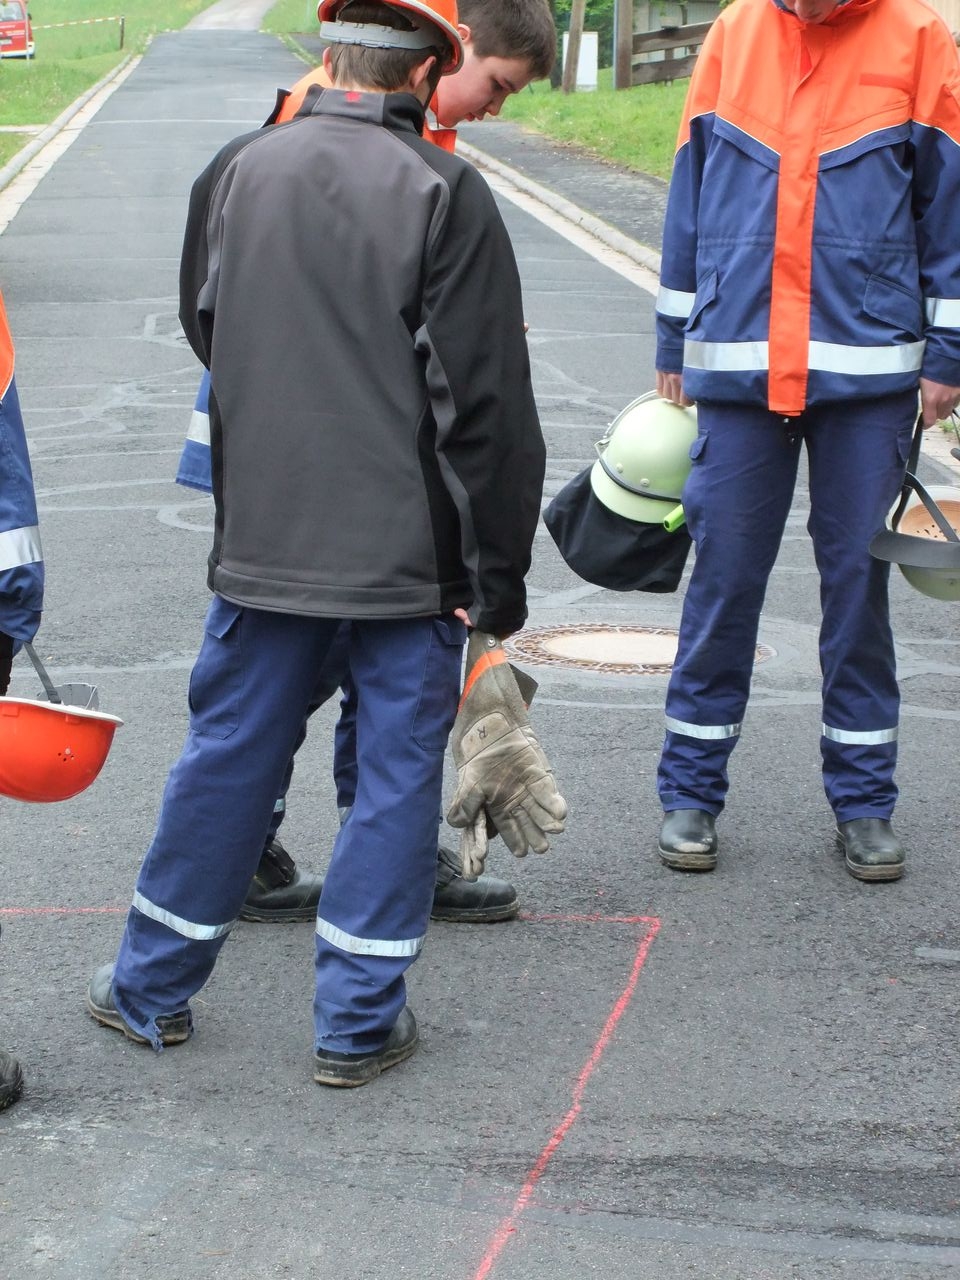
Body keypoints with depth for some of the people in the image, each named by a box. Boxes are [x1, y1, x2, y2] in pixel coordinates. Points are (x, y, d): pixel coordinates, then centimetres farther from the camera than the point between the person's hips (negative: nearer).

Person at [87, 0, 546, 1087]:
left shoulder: (235, 172, 0)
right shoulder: (443, 193, -13)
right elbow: (486, 404, -13)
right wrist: (496, 572, -6)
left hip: (261, 539, 4)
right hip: (411, 549, -4)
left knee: (227, 752, 15)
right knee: (397, 770, 8)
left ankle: (152, 986, 26)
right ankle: (358, 1021, 13)